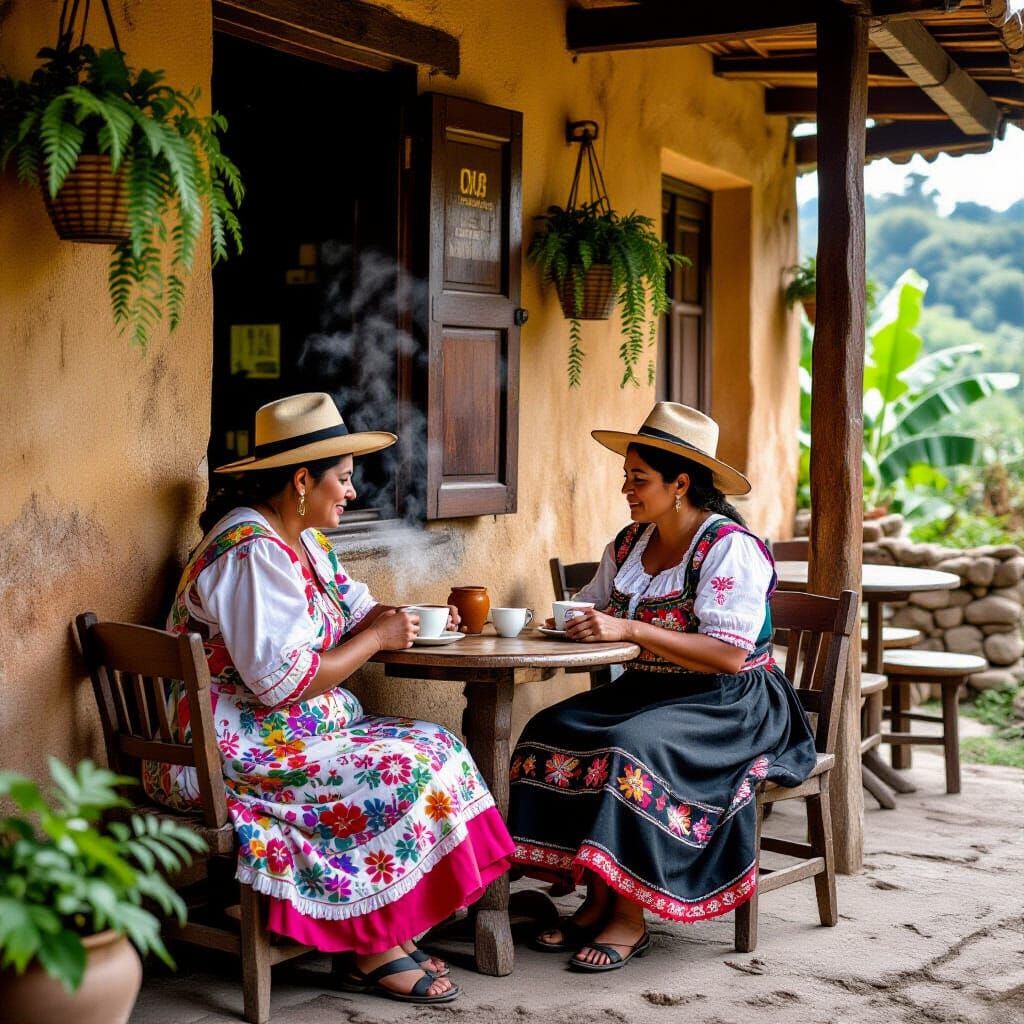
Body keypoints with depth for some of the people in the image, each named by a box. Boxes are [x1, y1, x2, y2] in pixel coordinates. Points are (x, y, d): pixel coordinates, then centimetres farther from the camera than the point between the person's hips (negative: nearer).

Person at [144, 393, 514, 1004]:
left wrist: (409, 619, -2)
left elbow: (353, 609, 20)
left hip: (301, 726, 10)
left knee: (435, 747, -2)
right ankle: (375, 953, -9)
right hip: (243, 749, -10)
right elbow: (281, 681, -27)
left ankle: (393, 934, -4)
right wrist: (376, 639, -16)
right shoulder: (252, 553, -21)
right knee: (407, 768, -20)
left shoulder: (303, 540, 12)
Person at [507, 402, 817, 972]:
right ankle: (597, 899, -13)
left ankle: (629, 917, -20)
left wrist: (630, 629, -26)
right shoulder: (630, 544, 10)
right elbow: (592, 612, 18)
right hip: (649, 691, 7)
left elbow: (729, 655, -22)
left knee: (632, 751, -33)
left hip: (728, 705, -7)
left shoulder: (730, 547, -14)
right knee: (554, 731, -17)